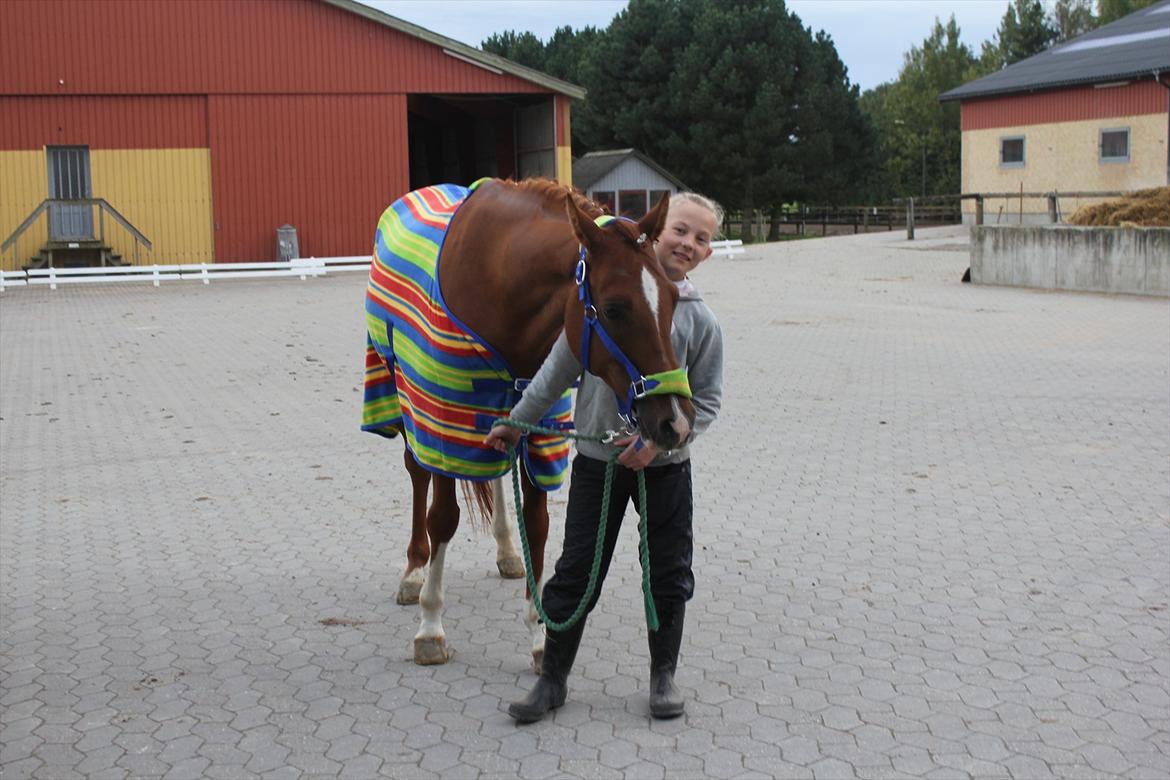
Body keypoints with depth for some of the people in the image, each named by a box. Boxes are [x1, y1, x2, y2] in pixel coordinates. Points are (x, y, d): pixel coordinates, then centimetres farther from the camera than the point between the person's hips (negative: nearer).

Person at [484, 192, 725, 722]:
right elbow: (559, 369, 4)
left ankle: (664, 676, 29)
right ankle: (553, 679, 19)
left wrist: (659, 438, -19)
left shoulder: (700, 321, -5)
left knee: (669, 575, 11)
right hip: (597, 462, 0)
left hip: (665, 465, 0)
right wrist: (516, 423, 9)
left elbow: (707, 401, -4)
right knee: (576, 573, 6)